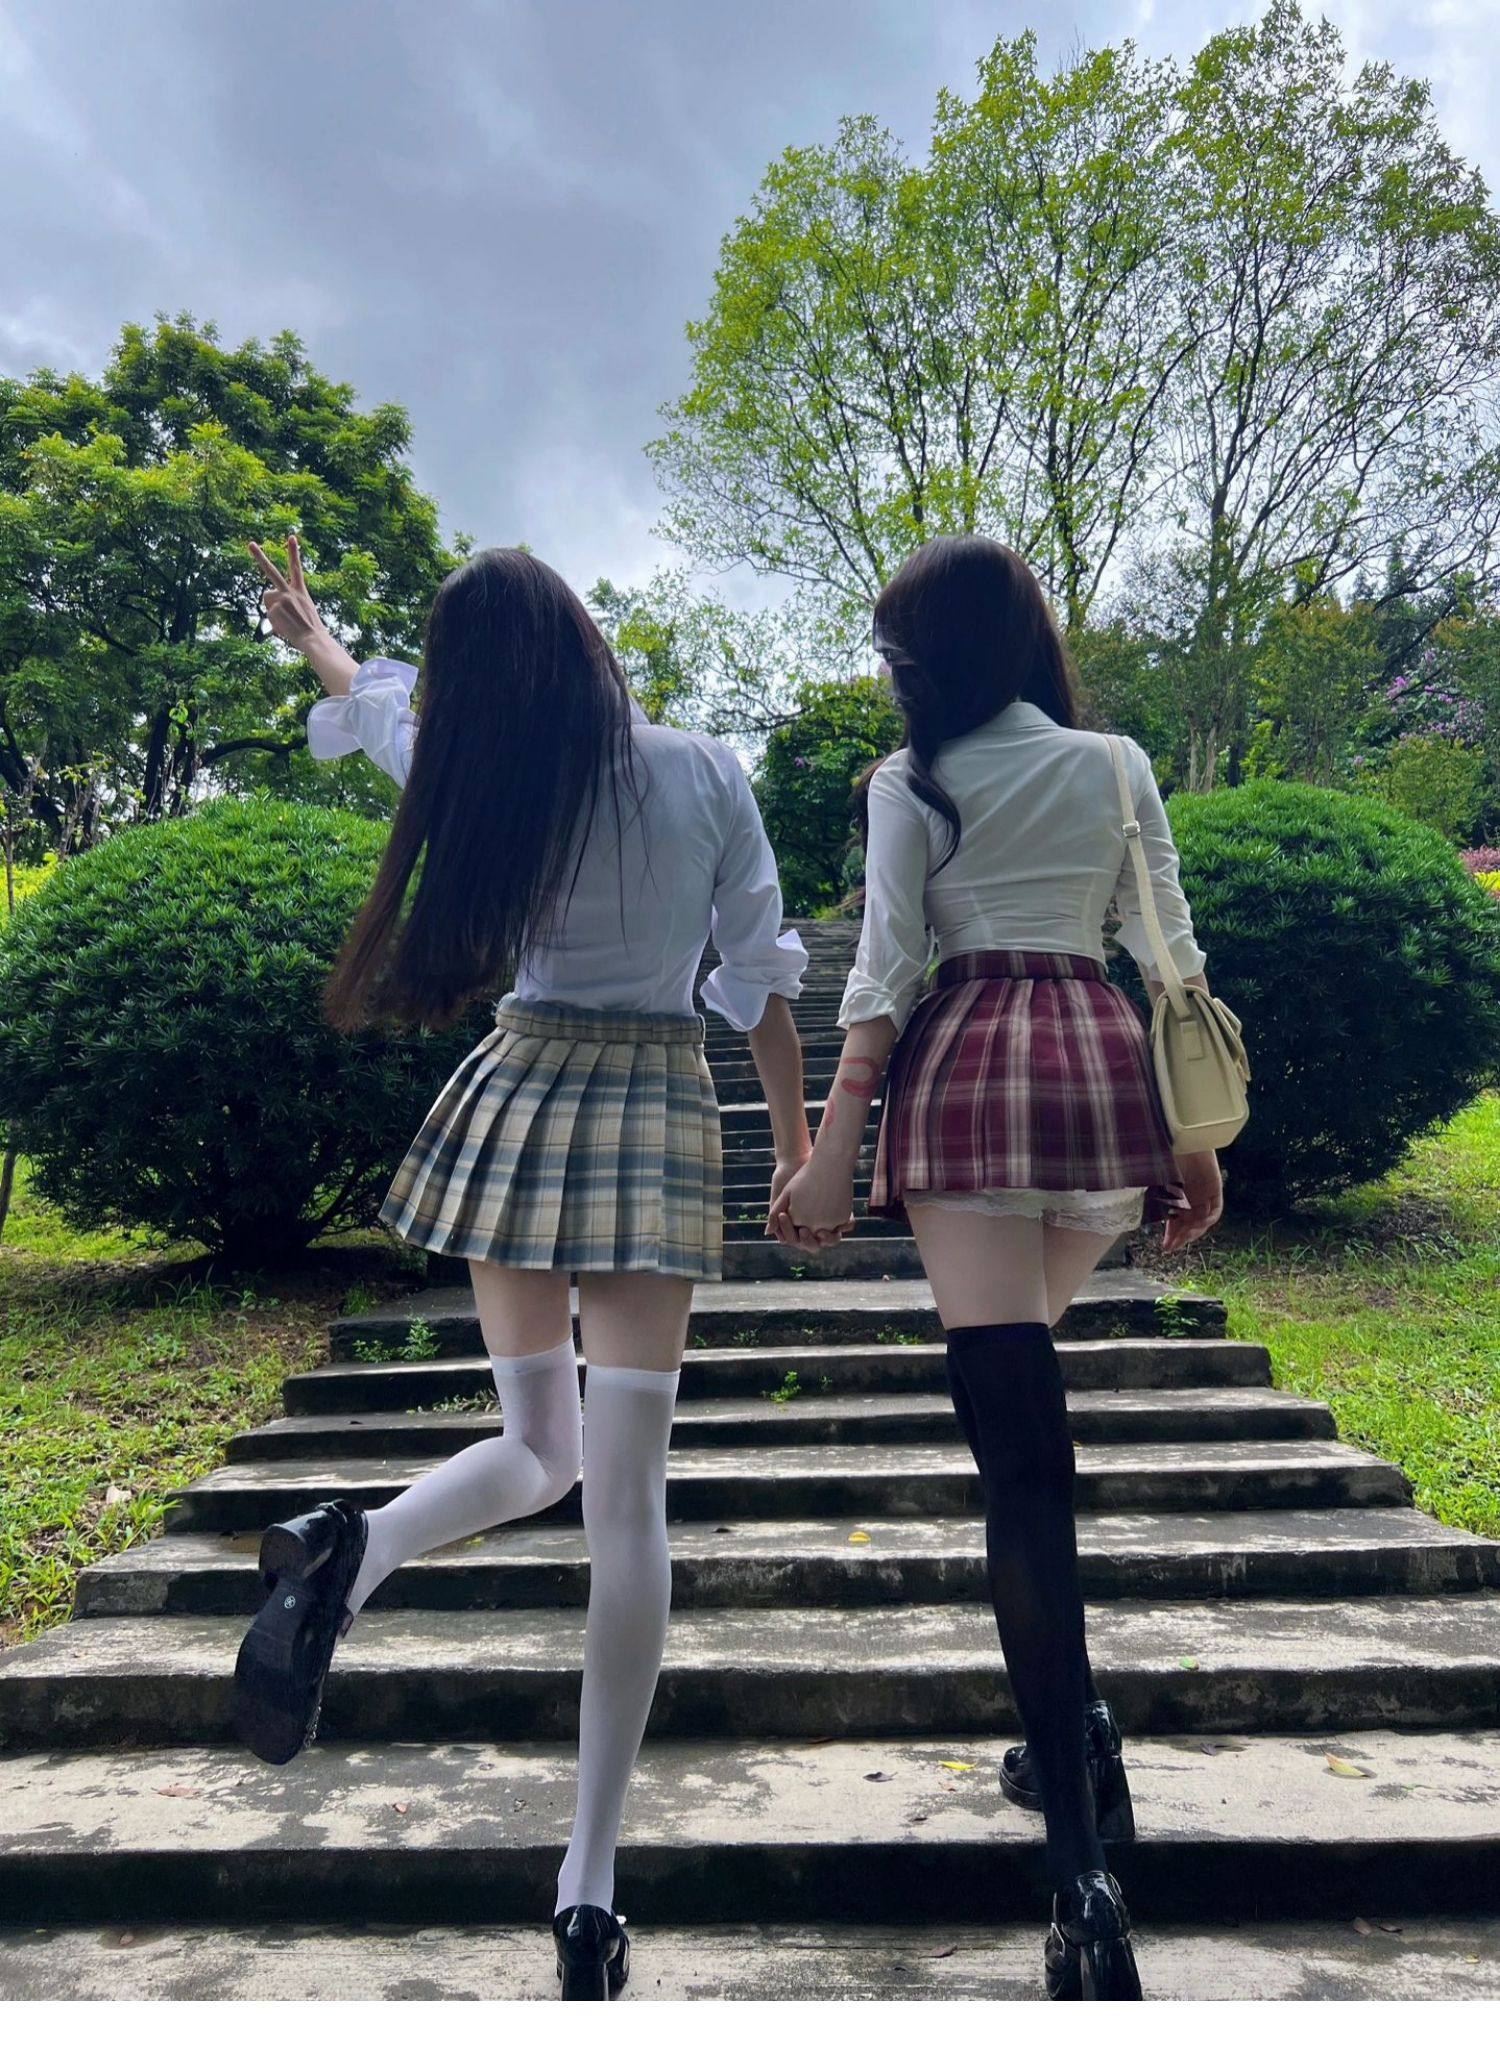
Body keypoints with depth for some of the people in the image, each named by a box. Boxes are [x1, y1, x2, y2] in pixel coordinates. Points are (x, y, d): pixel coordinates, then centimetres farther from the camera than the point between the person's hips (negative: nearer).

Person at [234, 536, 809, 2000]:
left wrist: (305, 625, 43)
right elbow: (761, 979, 0)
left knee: (535, 1448, 20)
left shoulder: (480, 780, -1)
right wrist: (799, 1142, 12)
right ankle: (590, 1878, 5)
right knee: (628, 1497, 0)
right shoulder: (704, 770, -4)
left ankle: (353, 1548, -10)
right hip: (661, 1120, -2)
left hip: (518, 1103, 2)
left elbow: (374, 699, 21)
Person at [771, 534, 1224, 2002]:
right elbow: (1173, 961, 9)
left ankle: (1086, 1874, -10)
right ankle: (1070, 1735, 28)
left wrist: (833, 1147, -3)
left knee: (1018, 1447, -8)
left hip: (965, 1074, -4)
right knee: (1022, 1401, 21)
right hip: (1104, 1069, 4)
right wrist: (1197, 1142, 14)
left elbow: (883, 970, -4)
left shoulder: (911, 780, 4)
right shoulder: (1117, 767, 12)